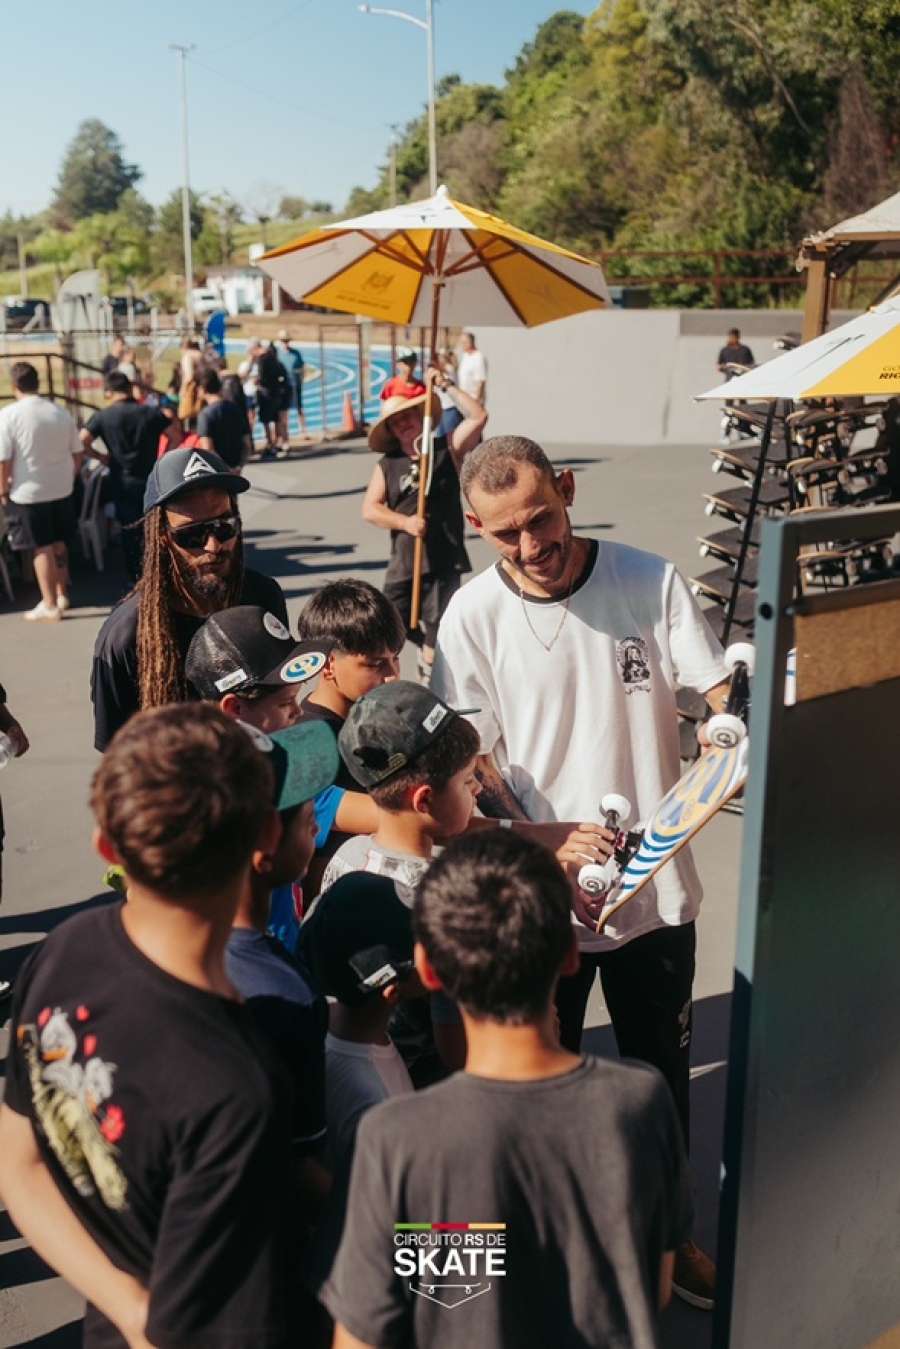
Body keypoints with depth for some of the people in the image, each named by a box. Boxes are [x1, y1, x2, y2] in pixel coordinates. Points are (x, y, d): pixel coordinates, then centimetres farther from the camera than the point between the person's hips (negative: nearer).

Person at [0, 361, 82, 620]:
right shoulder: (60, 412, 0)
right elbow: (77, 454, 4)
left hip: (28, 493, -4)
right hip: (61, 490, 4)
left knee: (42, 548, 3)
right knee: (58, 543, 18)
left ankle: (50, 605, 8)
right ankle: (61, 595, 30)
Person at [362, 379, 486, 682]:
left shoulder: (447, 449, 2)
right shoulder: (387, 465, 6)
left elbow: (478, 416, -10)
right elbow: (369, 509, -1)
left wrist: (446, 385, -9)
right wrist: (405, 522, -16)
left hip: (444, 559, -3)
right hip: (403, 561, 3)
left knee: (437, 630, 0)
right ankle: (428, 645, 40)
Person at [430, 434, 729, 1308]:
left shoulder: (651, 581, -8)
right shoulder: (472, 616, -10)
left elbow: (721, 695, -8)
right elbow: (474, 765, -8)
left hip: (656, 884, 1)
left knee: (661, 1074, 20)